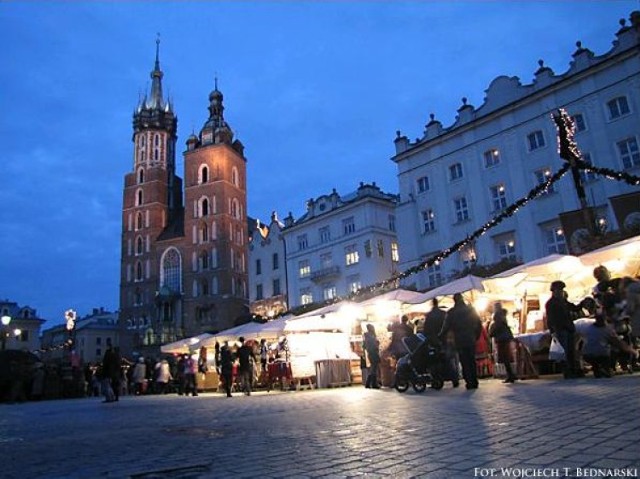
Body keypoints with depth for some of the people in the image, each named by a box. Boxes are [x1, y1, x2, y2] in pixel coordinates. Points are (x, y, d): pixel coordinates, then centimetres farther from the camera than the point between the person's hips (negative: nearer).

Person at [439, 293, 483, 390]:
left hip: (460, 342, -3)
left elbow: (446, 327, -6)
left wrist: (440, 338, 5)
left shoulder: (451, 313, -5)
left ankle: (469, 382, -1)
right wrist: (476, 336, 14)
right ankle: (474, 382, 13)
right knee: (472, 361, 12)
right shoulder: (471, 310, 5)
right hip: (471, 341, 3)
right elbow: (479, 325, 6)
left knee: (465, 363, 2)